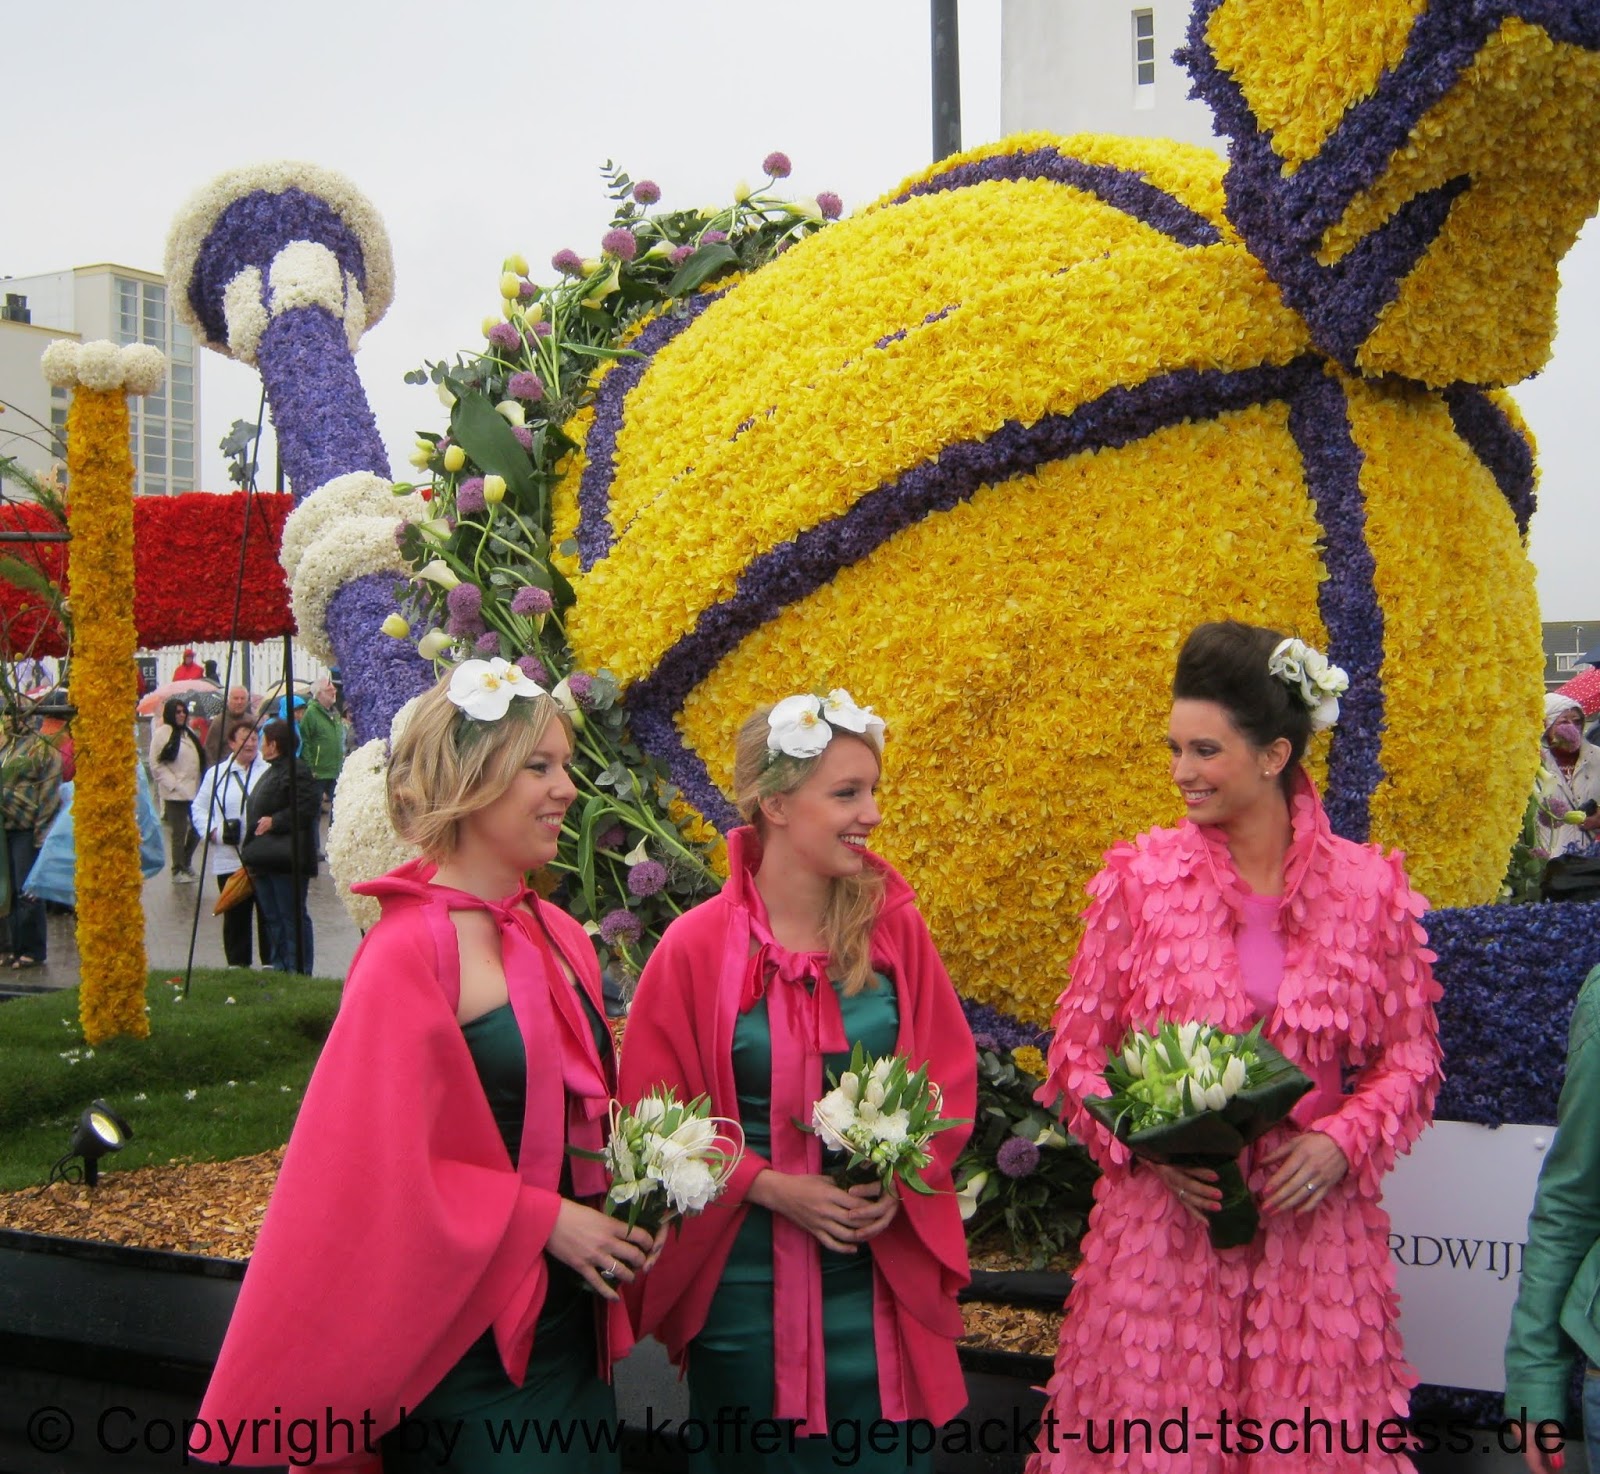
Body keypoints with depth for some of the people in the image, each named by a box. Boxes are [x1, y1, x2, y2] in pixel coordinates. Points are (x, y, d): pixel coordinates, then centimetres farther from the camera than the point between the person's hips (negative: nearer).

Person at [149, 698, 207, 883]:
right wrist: (172, 783, -15)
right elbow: (156, 764, -10)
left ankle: (185, 862, 28)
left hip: (193, 790, 7)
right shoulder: (162, 732, -6)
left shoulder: (189, 733, 16)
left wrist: (201, 785, 10)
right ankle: (178, 870, 9)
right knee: (179, 832, -1)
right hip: (175, 792, -7)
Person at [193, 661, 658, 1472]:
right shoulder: (411, 952, -16)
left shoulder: (558, 937, 6)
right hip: (469, 1337, -7)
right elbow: (377, 1161, -17)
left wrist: (614, 1219, 0)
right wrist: (544, 1221, -16)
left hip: (568, 1321, 7)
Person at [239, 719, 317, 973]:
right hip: (267, 859, 11)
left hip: (287, 860, -11)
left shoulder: (296, 771, -14)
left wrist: (274, 821, -18)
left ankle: (297, 969, 3)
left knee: (292, 916, -3)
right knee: (272, 918, 15)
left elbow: (306, 809, -24)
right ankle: (279, 966, 23)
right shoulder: (271, 771, 19)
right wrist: (253, 852, 19)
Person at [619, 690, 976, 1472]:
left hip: (881, 1273, 2)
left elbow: (949, 1075, 5)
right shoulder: (697, 947, -10)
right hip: (747, 1281, -2)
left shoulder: (893, 925, -2)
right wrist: (772, 1187, -14)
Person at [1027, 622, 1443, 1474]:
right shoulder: (1140, 878, -3)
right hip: (1163, 1219, 0)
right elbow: (1077, 1051, 2)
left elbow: (1411, 1058, 6)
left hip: (1312, 1223, 1)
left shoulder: (1369, 887, -1)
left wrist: (1340, 1143, -10)